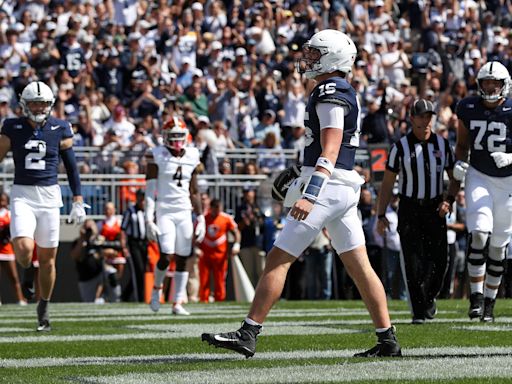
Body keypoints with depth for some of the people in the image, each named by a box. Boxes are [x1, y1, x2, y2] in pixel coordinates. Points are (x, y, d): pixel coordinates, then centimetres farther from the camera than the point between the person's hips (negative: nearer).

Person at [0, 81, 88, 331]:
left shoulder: (60, 130, 1)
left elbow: (71, 168, 8)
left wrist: (78, 201, 3)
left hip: (49, 195, 1)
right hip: (22, 195, -1)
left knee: (47, 258, 5)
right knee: (24, 250, -22)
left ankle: (43, 306, 23)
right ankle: (23, 260, 16)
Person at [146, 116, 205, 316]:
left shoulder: (192, 157, 9)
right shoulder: (157, 156, -3)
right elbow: (150, 190, -6)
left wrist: (200, 217, 11)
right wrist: (149, 218, -13)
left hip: (184, 212, 4)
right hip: (165, 211, -4)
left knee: (182, 259, 1)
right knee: (166, 256, -14)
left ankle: (178, 303, 6)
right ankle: (157, 287, 15)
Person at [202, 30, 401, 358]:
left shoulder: (330, 93, -13)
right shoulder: (345, 93, 18)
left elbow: (330, 152, -21)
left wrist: (310, 195, -28)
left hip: (327, 186, -10)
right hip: (345, 188, 10)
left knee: (278, 259, -7)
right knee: (359, 266, 9)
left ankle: (248, 335, -7)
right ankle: (388, 340, 8)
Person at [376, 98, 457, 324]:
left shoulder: (442, 145, 5)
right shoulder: (401, 147, -3)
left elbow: (454, 177, 13)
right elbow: (387, 183, 0)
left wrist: (449, 200, -5)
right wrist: (381, 215, -4)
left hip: (435, 209, 2)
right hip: (409, 209, -2)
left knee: (438, 260, 0)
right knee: (414, 262, -6)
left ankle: (430, 297, 27)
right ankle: (419, 311, -3)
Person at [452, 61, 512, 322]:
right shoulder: (468, 109, -2)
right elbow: (462, 145, 11)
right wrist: (460, 163, -7)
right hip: (478, 177, 0)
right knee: (479, 233, -19)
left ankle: (489, 302, 17)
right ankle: (476, 296, -14)